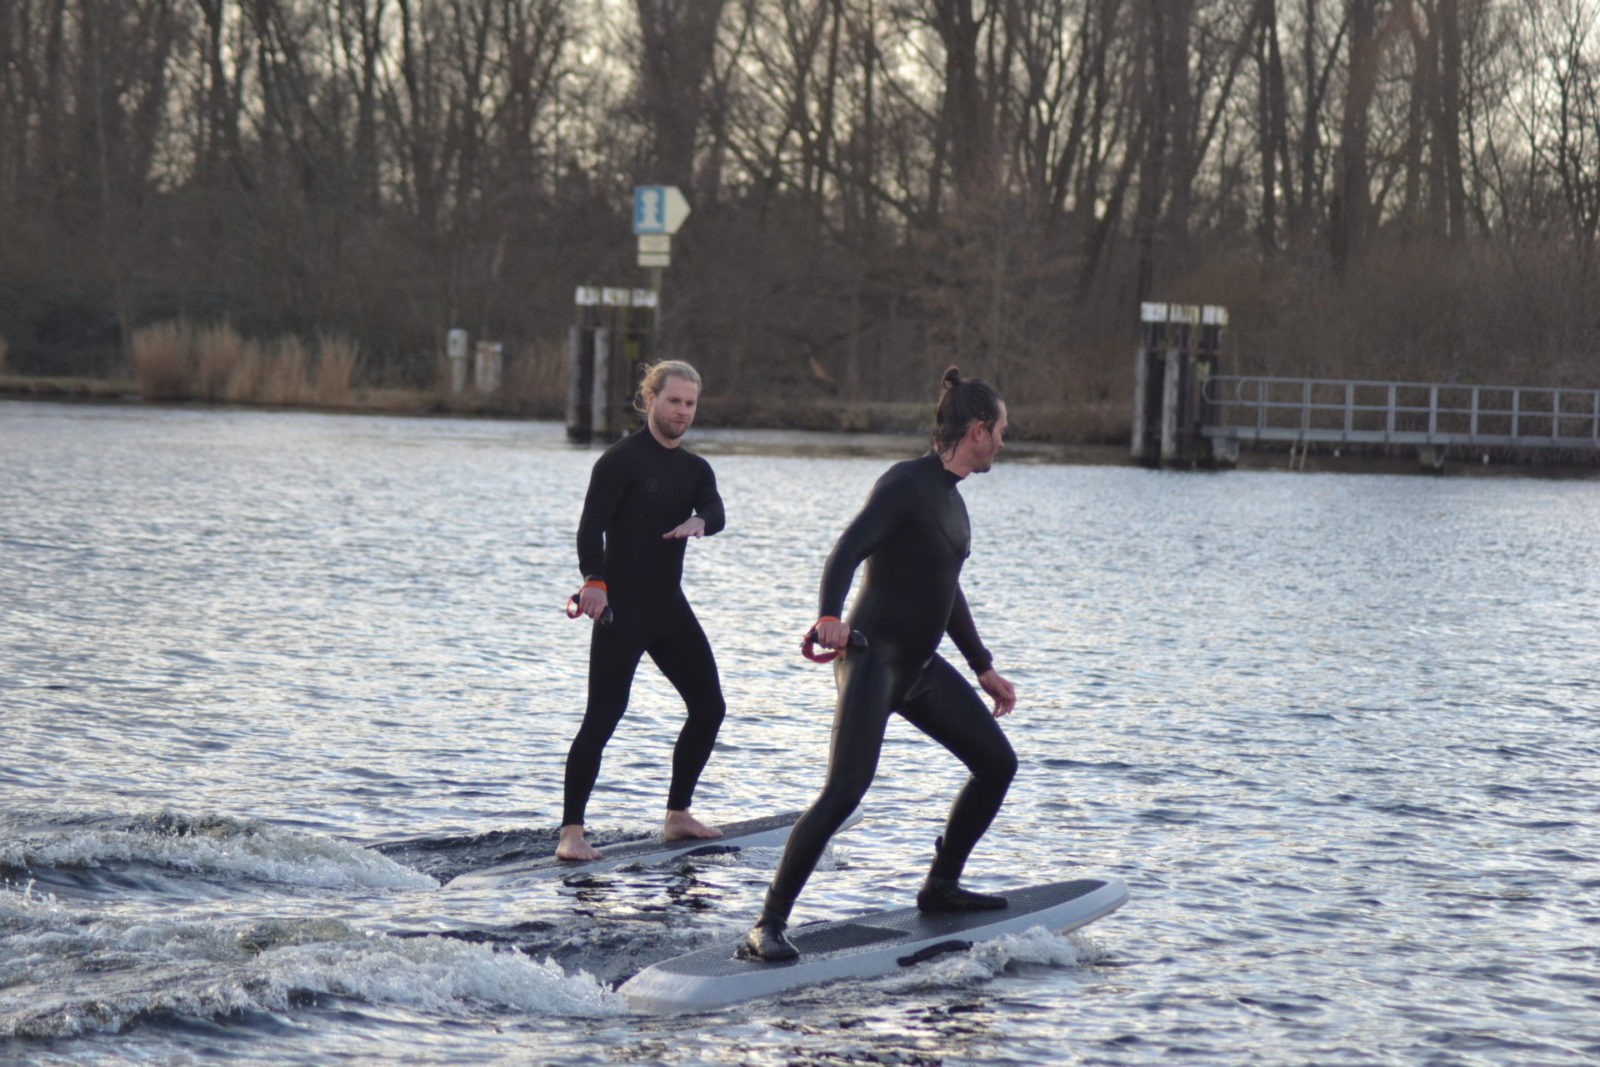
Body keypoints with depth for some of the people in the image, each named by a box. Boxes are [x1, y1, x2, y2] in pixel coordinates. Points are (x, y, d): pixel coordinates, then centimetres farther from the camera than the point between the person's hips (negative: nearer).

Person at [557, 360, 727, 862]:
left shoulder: (695, 469, 14)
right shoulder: (622, 459, -6)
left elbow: (715, 512, -5)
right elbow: (592, 524, -17)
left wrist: (699, 521, -29)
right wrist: (594, 581, -32)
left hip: (669, 605, 8)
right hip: (621, 608, -8)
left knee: (709, 707, 10)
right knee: (603, 716, -14)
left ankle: (677, 817, 22)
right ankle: (570, 834, -15)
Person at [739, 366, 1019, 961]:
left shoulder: (949, 498, 16)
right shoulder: (907, 484, -13)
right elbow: (849, 548, -28)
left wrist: (984, 668, 32)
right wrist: (831, 615, -44)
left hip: (920, 666, 10)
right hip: (873, 659, -10)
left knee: (997, 763, 12)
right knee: (844, 792, -21)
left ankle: (940, 888, 24)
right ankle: (769, 925, -21)